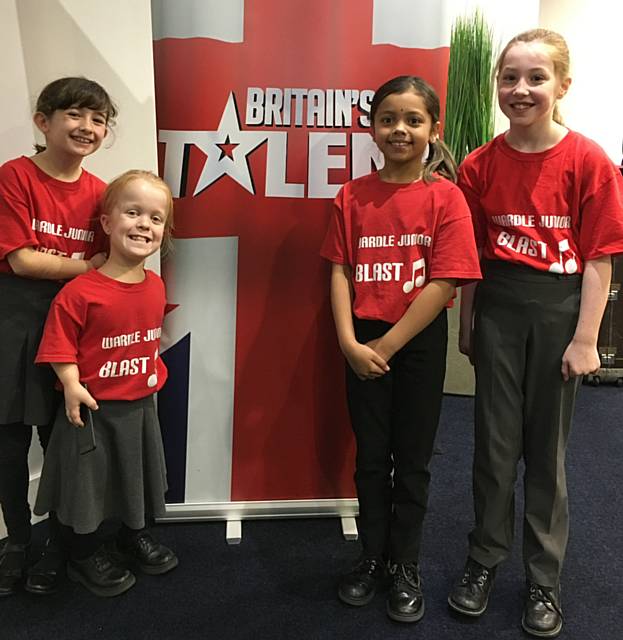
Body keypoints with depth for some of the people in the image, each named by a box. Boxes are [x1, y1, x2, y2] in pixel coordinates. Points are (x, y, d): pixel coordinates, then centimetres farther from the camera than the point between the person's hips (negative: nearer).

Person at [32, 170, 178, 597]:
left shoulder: (156, 286, -1)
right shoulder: (81, 291, -21)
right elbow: (61, 344, -16)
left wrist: (154, 373, 9)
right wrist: (71, 384, -27)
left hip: (141, 404, 6)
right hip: (94, 407, -5)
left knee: (140, 475, 21)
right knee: (90, 481, 11)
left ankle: (135, 538, 45)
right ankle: (88, 554, 34)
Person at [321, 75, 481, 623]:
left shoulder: (445, 197, -7)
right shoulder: (353, 196, 1)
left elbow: (445, 282, -13)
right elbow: (340, 271, -1)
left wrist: (386, 346, -14)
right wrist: (350, 342, -13)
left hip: (420, 340, -2)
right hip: (363, 343, 2)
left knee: (412, 456, 10)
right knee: (371, 454, 13)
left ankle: (406, 566, 29)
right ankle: (372, 557, 32)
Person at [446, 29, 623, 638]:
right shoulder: (481, 164, 0)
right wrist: (466, 326, 7)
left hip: (559, 308, -1)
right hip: (497, 308, 2)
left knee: (547, 448, 10)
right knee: (495, 441, 10)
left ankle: (543, 579, 28)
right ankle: (483, 560, 30)